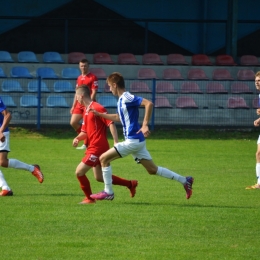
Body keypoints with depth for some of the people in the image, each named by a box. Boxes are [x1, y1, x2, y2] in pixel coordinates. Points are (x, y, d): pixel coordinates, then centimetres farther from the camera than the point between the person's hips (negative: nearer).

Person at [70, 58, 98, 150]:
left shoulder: (93, 77, -7)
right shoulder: (79, 78, 16)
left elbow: (94, 92, -13)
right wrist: (73, 106, 17)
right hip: (79, 105, 8)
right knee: (73, 122, 3)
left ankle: (85, 144, 2)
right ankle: (85, 137, 19)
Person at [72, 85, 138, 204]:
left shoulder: (97, 108, -14)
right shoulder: (86, 111, 15)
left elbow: (111, 124, -19)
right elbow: (85, 132, 19)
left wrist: (116, 142, -25)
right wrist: (77, 138, -2)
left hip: (97, 148, -10)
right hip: (94, 148, 10)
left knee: (79, 172, -8)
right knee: (100, 177, 16)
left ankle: (89, 198, 6)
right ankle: (130, 184, 25)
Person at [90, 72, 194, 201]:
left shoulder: (127, 98, -14)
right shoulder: (121, 100, 15)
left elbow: (148, 103, -26)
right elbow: (118, 117, 32)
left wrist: (145, 125, -29)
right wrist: (99, 114, 30)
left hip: (133, 140, -10)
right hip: (136, 140, 10)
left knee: (104, 159, -6)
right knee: (152, 169, 13)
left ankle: (108, 192, -1)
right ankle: (184, 181, 14)